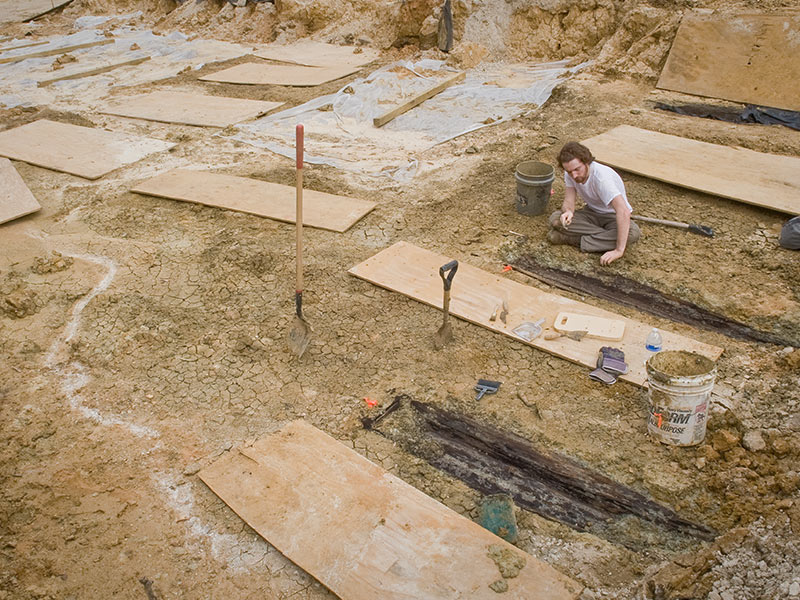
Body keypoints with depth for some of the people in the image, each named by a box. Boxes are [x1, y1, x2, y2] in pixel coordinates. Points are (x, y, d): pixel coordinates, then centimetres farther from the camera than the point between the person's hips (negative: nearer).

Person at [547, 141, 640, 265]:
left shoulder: (601, 177, -34)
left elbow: (624, 211, -42)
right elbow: (569, 200, -11)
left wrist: (619, 250, -46)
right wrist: (568, 211, -38)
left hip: (612, 216, -4)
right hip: (592, 213, 4)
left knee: (633, 233, -38)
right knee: (555, 219, -22)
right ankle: (606, 238, -17)